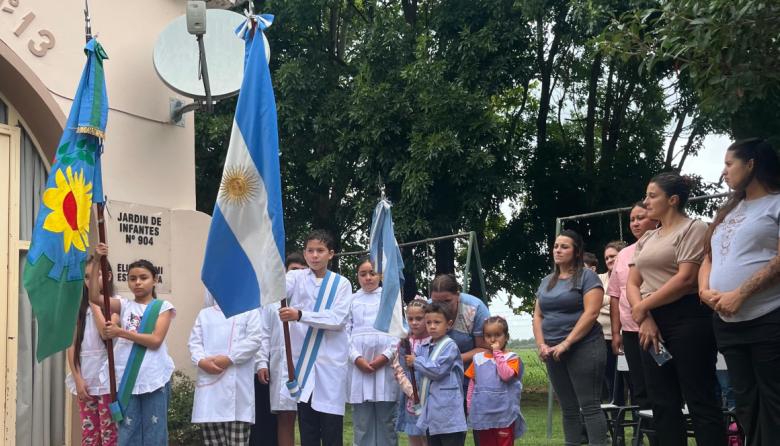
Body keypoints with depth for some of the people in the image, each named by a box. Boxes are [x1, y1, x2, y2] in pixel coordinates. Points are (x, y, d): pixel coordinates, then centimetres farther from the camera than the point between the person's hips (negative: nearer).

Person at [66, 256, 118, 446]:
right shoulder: (79, 307, 11)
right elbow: (72, 345, 6)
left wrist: (94, 302, -9)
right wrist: (78, 378, -5)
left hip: (106, 379, -4)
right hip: (84, 378, 4)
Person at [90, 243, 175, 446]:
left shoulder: (163, 306, 3)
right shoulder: (124, 305, 10)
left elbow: (155, 340, -9)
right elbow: (94, 297, -6)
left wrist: (121, 332, -14)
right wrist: (96, 262, -11)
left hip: (154, 379, -2)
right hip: (126, 379, 2)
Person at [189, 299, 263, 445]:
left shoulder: (250, 311, 10)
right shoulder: (205, 313, 22)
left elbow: (254, 340, -2)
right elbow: (194, 342, 12)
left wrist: (229, 359, -13)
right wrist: (201, 361, -9)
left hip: (237, 384, -3)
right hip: (209, 382, 3)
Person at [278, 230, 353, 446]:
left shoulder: (341, 283, 4)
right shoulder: (296, 277, 7)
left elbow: (337, 320, -11)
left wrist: (300, 315, -23)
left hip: (331, 361, -1)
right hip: (303, 360, 1)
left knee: (331, 428, 0)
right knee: (307, 427, 7)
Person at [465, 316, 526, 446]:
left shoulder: (511, 357, -3)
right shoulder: (478, 358, 8)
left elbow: (506, 375, -21)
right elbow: (472, 383, 12)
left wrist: (497, 353, -15)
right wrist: (470, 405, 7)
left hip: (504, 413, -4)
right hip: (482, 413, 4)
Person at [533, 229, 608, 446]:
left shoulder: (587, 276, -3)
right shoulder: (546, 281, 16)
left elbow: (590, 313, -13)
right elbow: (538, 316, 15)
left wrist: (566, 343, -17)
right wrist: (541, 344, -2)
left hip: (583, 348, -6)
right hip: (553, 352, 6)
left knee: (589, 406, -7)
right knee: (568, 408, 9)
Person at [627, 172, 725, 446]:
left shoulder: (693, 229, -2)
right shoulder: (646, 240, 20)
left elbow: (686, 278, -15)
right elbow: (632, 284, 12)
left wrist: (643, 306, -10)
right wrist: (645, 319, -7)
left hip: (687, 319, -7)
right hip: (652, 322, 7)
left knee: (700, 400, -7)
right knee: (663, 403, 6)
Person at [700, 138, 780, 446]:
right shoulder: (728, 212, 20)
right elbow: (709, 259, 20)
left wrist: (740, 294, -19)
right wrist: (704, 290, 0)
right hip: (727, 323, 8)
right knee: (746, 403, 11)